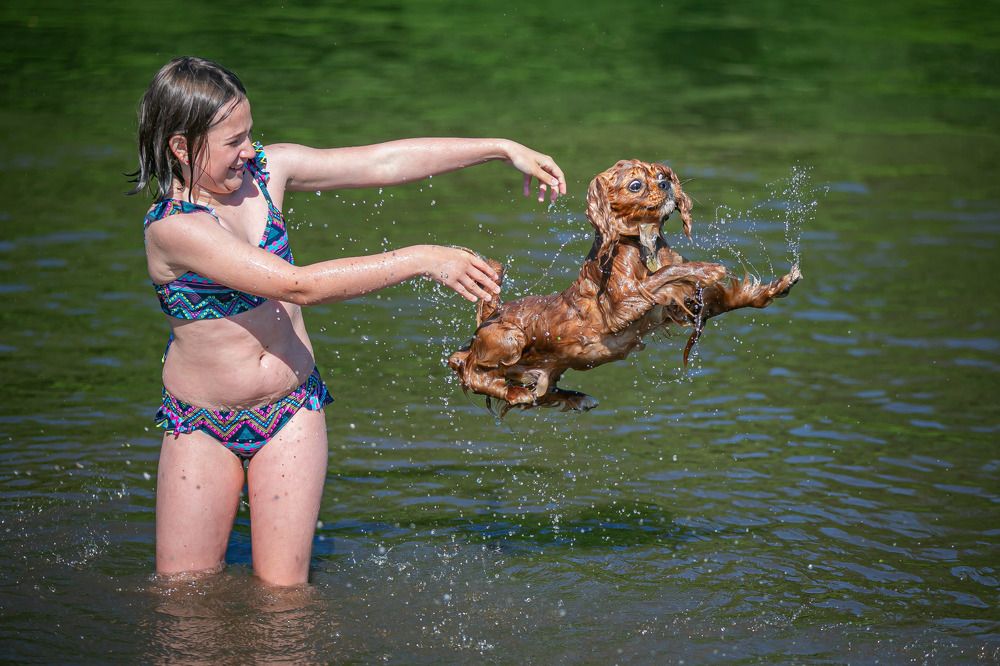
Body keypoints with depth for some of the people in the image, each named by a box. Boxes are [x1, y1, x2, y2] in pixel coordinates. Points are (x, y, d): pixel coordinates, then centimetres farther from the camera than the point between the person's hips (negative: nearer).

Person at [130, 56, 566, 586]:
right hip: (202, 425, -4)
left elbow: (385, 162, -2)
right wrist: (420, 260, -31)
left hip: (290, 412, 4)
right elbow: (297, 286, -31)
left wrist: (503, 149, -6)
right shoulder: (172, 227, -24)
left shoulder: (266, 170, -5)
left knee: (282, 591, -1)